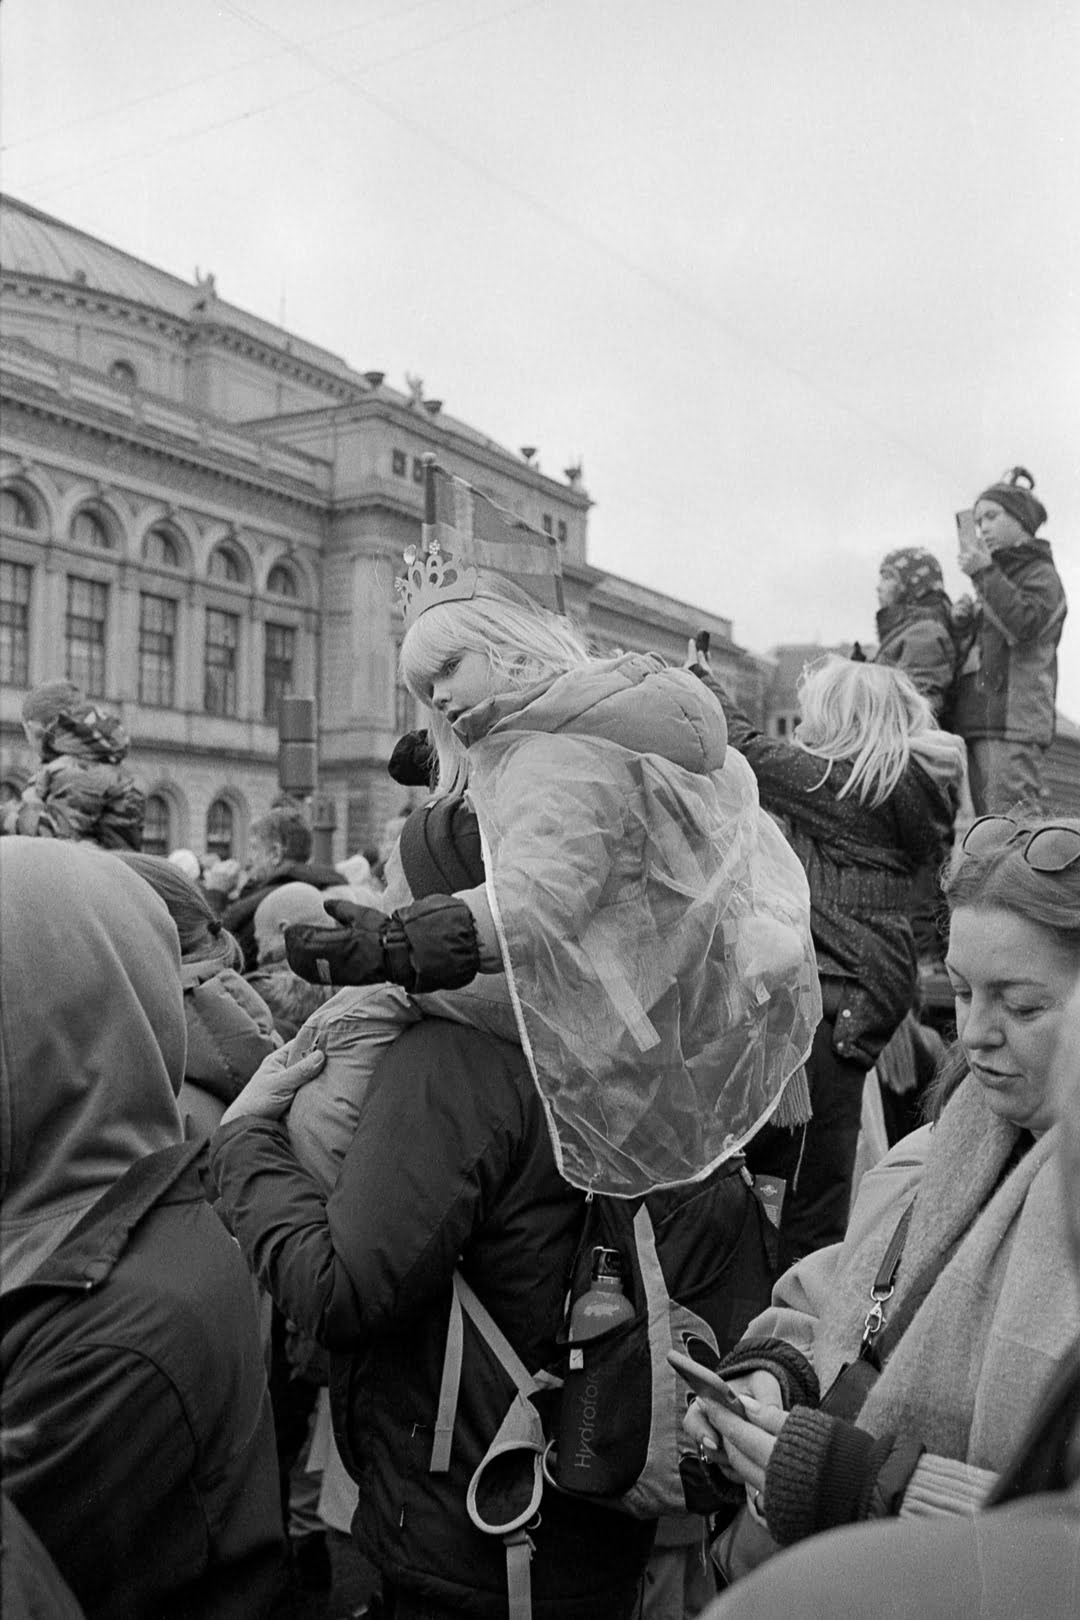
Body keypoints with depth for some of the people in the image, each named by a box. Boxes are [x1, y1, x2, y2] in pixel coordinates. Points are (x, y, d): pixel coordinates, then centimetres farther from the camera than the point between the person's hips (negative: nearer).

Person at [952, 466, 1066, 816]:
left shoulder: (1041, 574, 2)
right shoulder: (1000, 576, 26)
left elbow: (1024, 625, -18)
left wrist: (984, 574, -20)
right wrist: (965, 621, 5)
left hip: (1013, 720, -8)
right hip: (979, 721, 8)